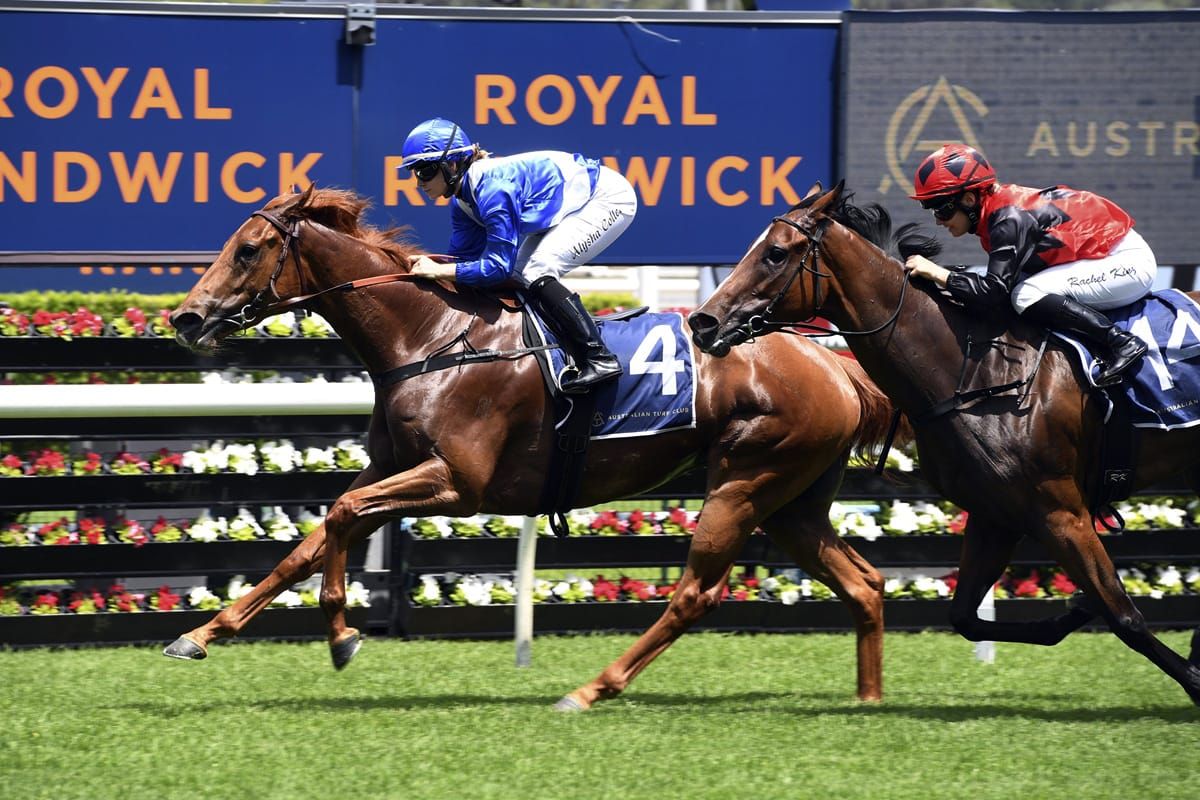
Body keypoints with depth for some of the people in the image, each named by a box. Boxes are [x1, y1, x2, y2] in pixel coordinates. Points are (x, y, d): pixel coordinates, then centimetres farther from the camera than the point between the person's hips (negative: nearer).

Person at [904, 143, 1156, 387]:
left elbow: (994, 290, -28)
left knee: (1027, 296, -23)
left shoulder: (1010, 220, -23)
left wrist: (936, 273, -24)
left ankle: (1121, 344, -18)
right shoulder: (1001, 206, 5)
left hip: (1127, 261, -10)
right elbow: (1000, 279, 10)